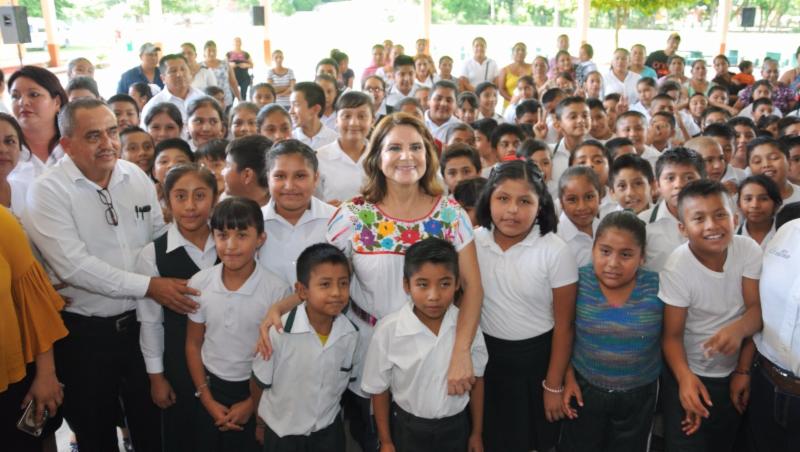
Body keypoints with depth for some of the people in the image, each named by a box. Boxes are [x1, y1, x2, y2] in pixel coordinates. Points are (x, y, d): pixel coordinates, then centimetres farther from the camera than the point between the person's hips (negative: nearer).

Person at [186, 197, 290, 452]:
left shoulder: (277, 290, -19)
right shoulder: (199, 284, -10)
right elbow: (193, 344, 1)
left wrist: (252, 402, -6)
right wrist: (207, 400, -1)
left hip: (256, 390, -2)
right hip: (210, 387, 2)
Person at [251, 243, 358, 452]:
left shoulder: (350, 334, -15)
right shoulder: (279, 332, -24)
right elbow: (259, 382, -8)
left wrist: (327, 416, 11)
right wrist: (262, 421, 5)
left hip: (329, 432, 2)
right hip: (282, 434, -2)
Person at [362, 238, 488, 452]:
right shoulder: (388, 330, -22)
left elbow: (476, 380, -1)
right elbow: (379, 388, -8)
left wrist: (476, 433, 7)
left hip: (456, 427, 2)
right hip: (407, 429, -2)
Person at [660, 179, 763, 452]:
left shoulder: (749, 251, -13)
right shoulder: (676, 269, -22)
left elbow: (757, 309, -9)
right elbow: (672, 336, -18)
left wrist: (741, 357, -19)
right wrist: (685, 377, -36)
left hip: (734, 372, 4)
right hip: (690, 374, -3)